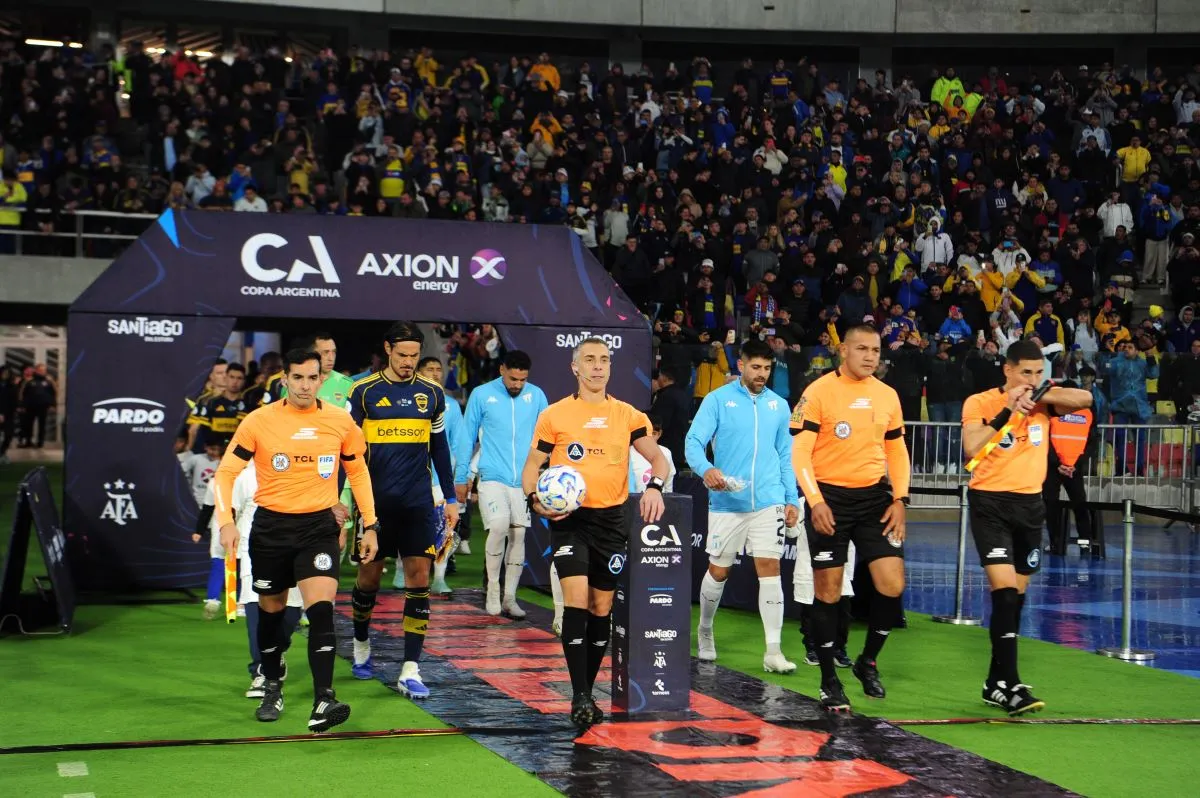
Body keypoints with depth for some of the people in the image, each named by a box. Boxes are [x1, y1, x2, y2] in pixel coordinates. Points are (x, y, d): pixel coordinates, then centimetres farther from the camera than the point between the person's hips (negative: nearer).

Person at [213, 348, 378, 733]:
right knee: (271, 610, 12)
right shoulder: (259, 421, -5)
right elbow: (225, 473, -1)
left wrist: (370, 525, 12)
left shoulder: (341, 421, 0)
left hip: (319, 526, 0)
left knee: (321, 608, -17)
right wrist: (226, 521, -15)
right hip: (270, 527, 1)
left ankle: (323, 702, -23)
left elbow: (358, 471, 14)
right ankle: (272, 688, 34)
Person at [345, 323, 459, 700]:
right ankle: (361, 645, 35)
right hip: (375, 501, -2)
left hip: (419, 502, 2)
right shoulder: (363, 392, -1)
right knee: (369, 574, 8)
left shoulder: (432, 393, 6)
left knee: (419, 578, -5)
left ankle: (410, 671, -3)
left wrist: (451, 499, 13)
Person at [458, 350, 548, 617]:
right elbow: (467, 437, 6)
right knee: (499, 527, -19)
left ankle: (510, 598, 12)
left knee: (518, 535, 2)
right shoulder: (482, 395, 0)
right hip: (492, 477, -3)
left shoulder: (536, 395, 5)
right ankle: (492, 590, -3)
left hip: (524, 480, 3)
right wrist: (461, 478, 7)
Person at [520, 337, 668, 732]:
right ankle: (579, 696, -13)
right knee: (577, 599, -15)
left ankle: (587, 692, 19)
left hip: (611, 518, 3)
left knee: (602, 607, 7)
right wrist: (535, 499, -13)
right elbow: (532, 465, 6)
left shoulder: (628, 415, 7)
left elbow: (657, 457, 5)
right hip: (569, 518, -3)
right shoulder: (554, 415, 2)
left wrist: (654, 485, -16)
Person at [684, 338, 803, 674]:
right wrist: (706, 469, -28)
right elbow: (693, 441, -8)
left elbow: (785, 456, 16)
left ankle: (773, 651, -9)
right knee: (718, 571, 8)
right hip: (726, 502, -1)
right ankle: (705, 631, 34)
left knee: (769, 567, -9)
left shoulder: (779, 405, 11)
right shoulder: (718, 400, 0)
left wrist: (792, 499, 9)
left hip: (768, 501, 2)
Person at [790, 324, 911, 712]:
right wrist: (815, 501, -19)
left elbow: (897, 450, 14)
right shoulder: (818, 393, -7)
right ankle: (829, 681, 11)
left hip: (875, 496, 4)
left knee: (892, 583, -4)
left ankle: (867, 662, 18)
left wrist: (899, 499, 3)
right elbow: (799, 451, -10)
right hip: (830, 498, -4)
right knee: (828, 590, 0)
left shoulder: (887, 396, 8)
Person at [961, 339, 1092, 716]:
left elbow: (1085, 398, -12)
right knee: (1004, 590, -17)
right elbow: (971, 447, -23)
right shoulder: (979, 402, -7)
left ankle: (996, 683, 20)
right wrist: (1007, 411, -24)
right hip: (990, 503, -5)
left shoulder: (1043, 402, 5)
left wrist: (1039, 397, -19)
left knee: (1017, 595, 10)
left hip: (1030, 503, 5)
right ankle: (1010, 684, -17)